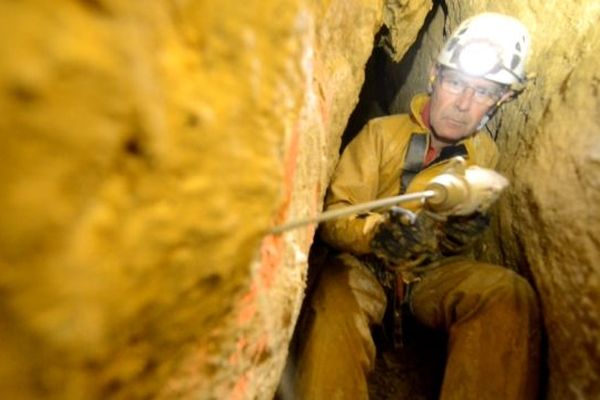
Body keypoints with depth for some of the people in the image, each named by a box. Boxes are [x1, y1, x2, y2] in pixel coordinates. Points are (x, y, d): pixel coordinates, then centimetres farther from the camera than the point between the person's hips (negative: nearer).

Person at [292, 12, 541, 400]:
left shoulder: (486, 153, 1)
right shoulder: (382, 132, -9)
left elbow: (456, 242, 5)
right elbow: (334, 215, -13)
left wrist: (460, 234, -21)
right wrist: (373, 233, -36)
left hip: (434, 273, 3)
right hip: (365, 266, -2)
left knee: (510, 294, -27)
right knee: (337, 297, -37)